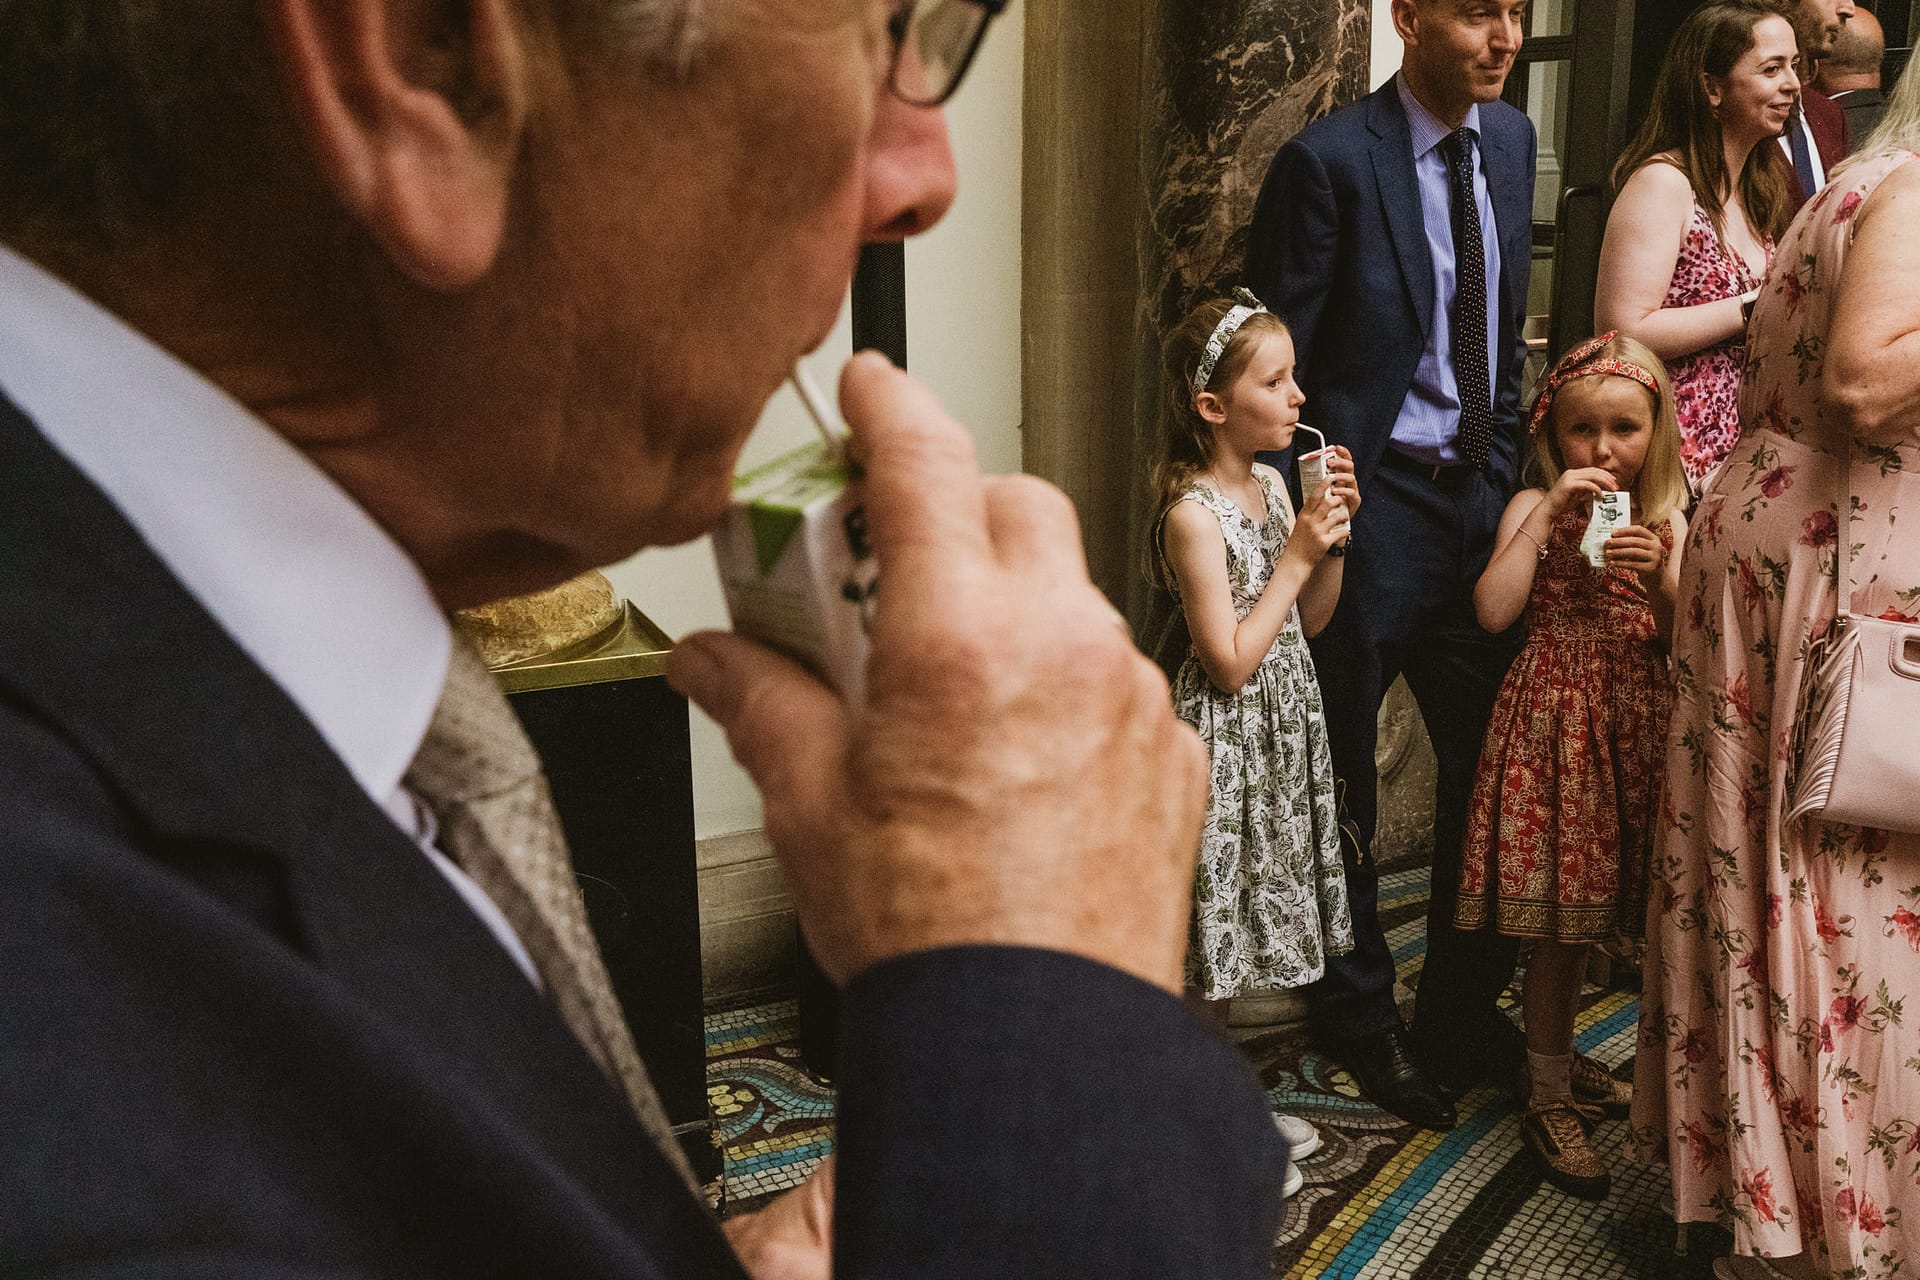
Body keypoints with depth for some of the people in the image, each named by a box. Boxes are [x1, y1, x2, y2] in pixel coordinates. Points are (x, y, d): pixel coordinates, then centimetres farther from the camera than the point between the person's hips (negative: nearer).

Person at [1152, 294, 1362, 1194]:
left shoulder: (1272, 485, 5)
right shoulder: (1193, 514, -19)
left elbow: (1311, 620, 13)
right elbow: (1230, 662, -21)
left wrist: (1332, 538, -3)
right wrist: (1297, 554, -18)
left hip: (1282, 728, 8)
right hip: (1225, 739, -8)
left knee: (1239, 937, 18)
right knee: (1211, 933, 3)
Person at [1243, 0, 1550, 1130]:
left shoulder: (1510, 138, 10)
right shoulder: (1329, 161, -13)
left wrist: (1510, 468, 13)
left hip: (1482, 495, 7)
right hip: (1370, 500, -6)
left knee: (1500, 761, 11)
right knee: (1346, 773, 8)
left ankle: (1465, 1012, 31)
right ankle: (1361, 1016, 28)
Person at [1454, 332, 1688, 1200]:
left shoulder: (1665, 520, 8)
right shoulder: (1535, 506, 0)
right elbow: (1494, 610, -14)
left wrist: (1662, 581, -17)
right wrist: (1549, 512, -14)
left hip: (1637, 723, 3)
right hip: (1554, 718, -3)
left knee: (1588, 913, 9)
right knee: (1560, 916, -1)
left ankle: (1556, 1055, 32)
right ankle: (1549, 1098, 12)